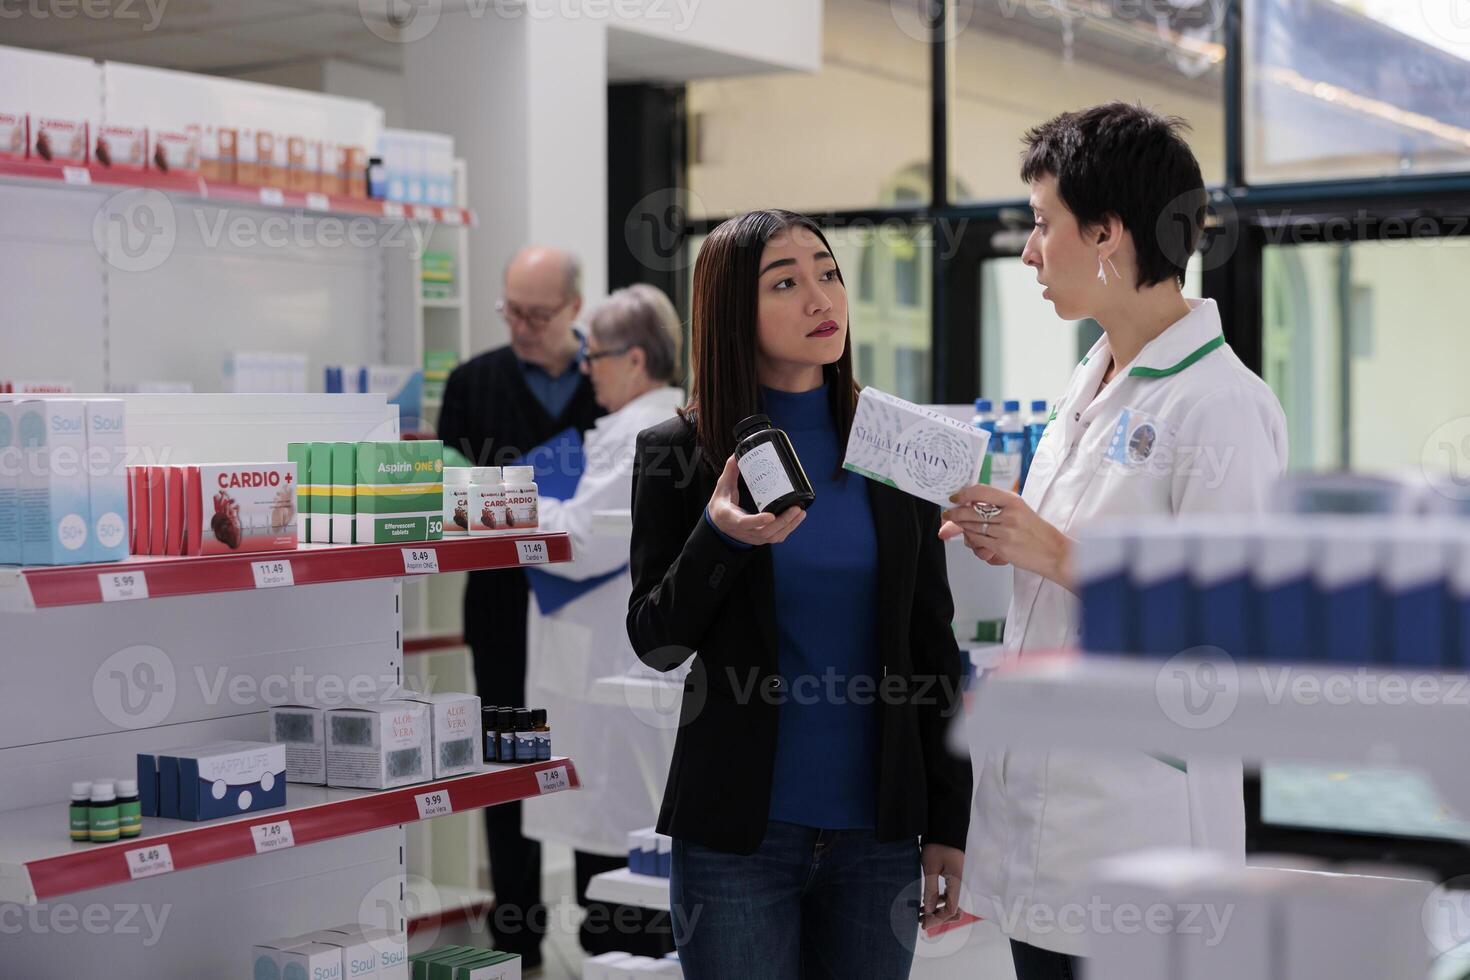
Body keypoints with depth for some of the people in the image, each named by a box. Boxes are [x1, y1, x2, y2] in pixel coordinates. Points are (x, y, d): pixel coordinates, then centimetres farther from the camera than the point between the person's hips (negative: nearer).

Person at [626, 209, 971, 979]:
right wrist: (721, 540, -20)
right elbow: (654, 643, -1)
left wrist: (949, 824, 4)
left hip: (878, 828, 2)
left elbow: (932, 645, 7)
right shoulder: (678, 452, -2)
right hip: (737, 829, -2)